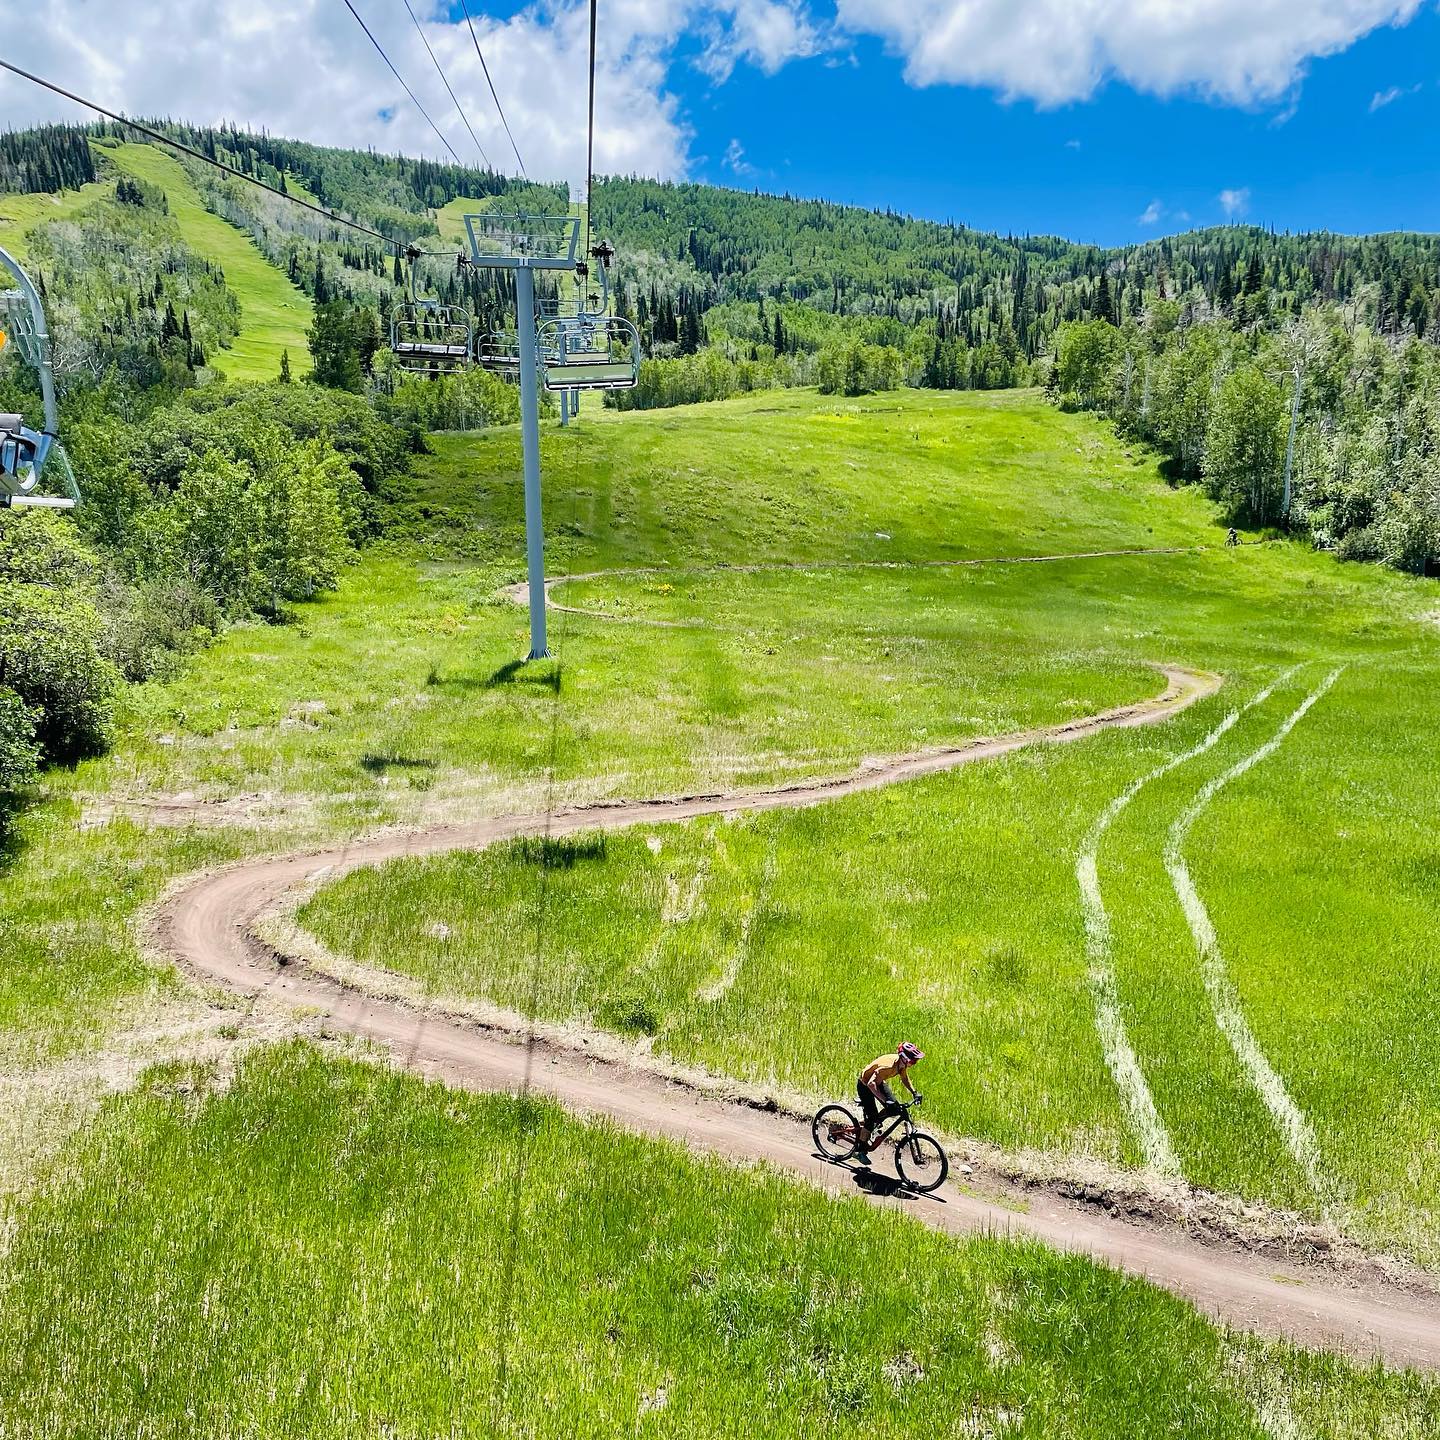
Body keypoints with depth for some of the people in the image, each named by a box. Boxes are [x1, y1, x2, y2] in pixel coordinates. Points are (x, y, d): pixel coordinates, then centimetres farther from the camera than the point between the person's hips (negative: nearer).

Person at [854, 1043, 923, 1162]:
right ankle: (861, 1150, 4)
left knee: (894, 1108, -4)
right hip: (865, 1084, -8)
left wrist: (914, 1092, -6)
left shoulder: (902, 1064, -14)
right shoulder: (889, 1065, -38)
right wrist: (885, 1100, -47)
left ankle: (865, 1124, 17)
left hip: (879, 1082, 8)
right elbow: (871, 1084, -42)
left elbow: (905, 1078, 7)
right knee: (872, 1116, -11)